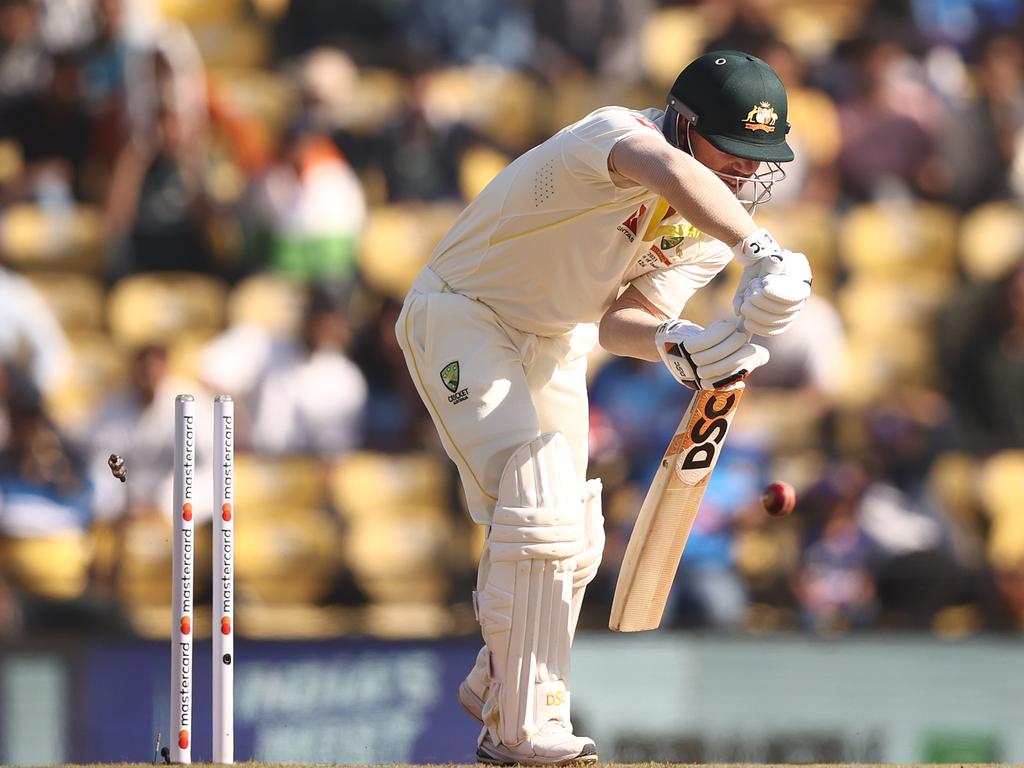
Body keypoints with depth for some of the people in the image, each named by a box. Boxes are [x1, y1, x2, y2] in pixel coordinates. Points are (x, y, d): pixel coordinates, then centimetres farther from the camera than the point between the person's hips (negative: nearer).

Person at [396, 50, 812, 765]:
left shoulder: (716, 226, -8)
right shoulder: (619, 134, -32)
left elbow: (618, 320, -13)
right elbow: (668, 173, -57)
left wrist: (676, 344, -35)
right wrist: (763, 252, -70)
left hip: (556, 345, 8)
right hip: (465, 316, -8)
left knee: (572, 543, 13)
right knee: (541, 507, -22)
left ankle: (496, 688, 38)